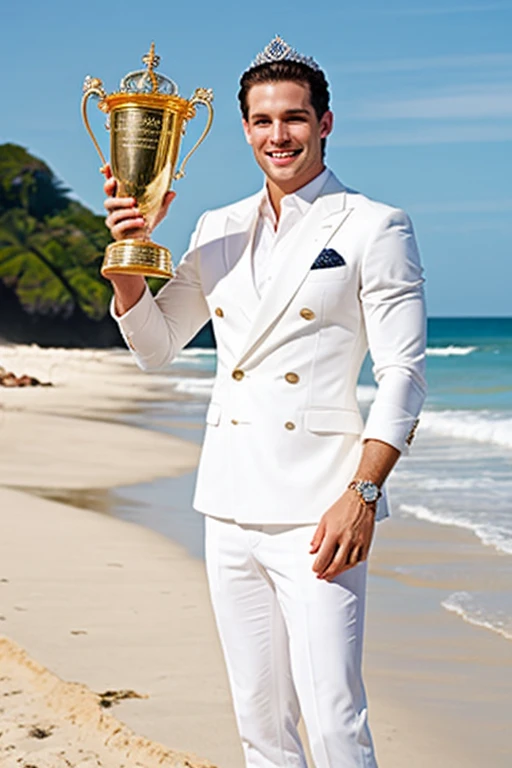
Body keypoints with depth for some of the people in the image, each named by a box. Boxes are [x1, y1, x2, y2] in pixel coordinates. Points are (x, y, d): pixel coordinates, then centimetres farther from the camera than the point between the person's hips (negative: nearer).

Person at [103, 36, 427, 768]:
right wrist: (127, 259, 3)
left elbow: (402, 374, -7)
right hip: (231, 507, 5)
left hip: (316, 511, -5)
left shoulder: (373, 228, -1)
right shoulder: (218, 231, 14)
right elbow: (154, 345, 20)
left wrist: (362, 494, -16)